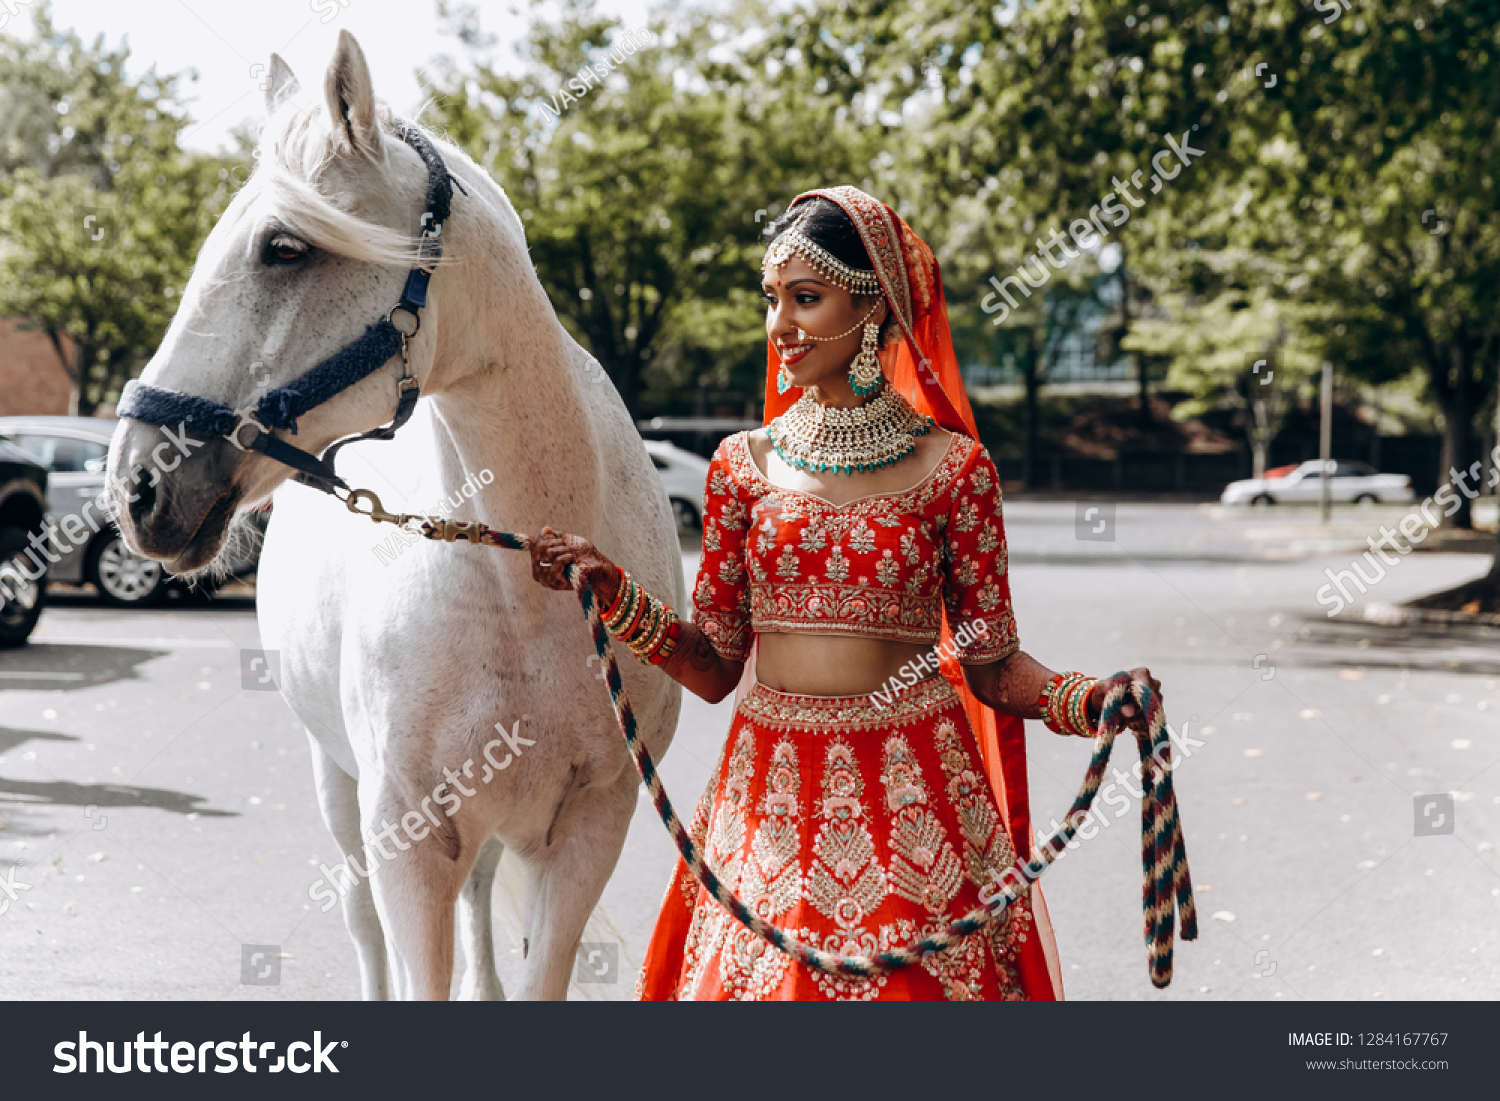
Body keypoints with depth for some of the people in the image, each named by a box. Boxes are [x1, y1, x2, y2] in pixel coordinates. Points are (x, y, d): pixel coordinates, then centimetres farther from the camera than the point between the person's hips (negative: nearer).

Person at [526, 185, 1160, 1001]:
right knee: (759, 974, 6)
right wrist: (614, 595, -7)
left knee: (916, 977, 0)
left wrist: (1091, 701, -17)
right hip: (771, 794, 2)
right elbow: (714, 667, 6)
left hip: (912, 793, -2)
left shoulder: (950, 466, -1)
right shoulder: (744, 465, 6)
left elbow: (991, 666, 1)